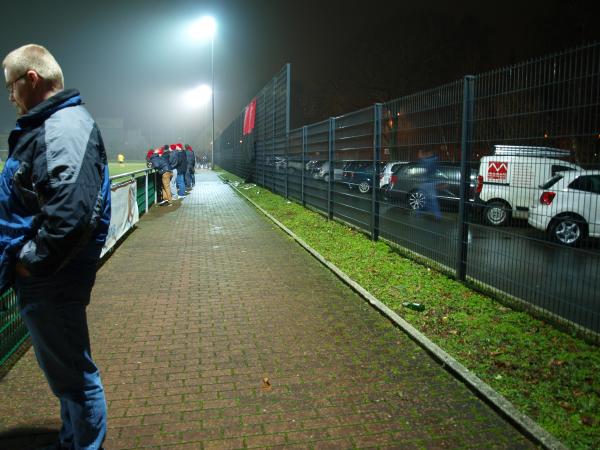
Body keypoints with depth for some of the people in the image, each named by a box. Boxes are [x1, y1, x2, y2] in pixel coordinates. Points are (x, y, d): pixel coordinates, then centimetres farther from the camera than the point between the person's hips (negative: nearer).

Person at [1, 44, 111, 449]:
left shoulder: (64, 127, -18)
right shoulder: (50, 124, 14)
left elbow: (71, 211, -32)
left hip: (51, 280, -10)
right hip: (46, 274, 10)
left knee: (72, 373, 5)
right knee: (65, 370, 23)